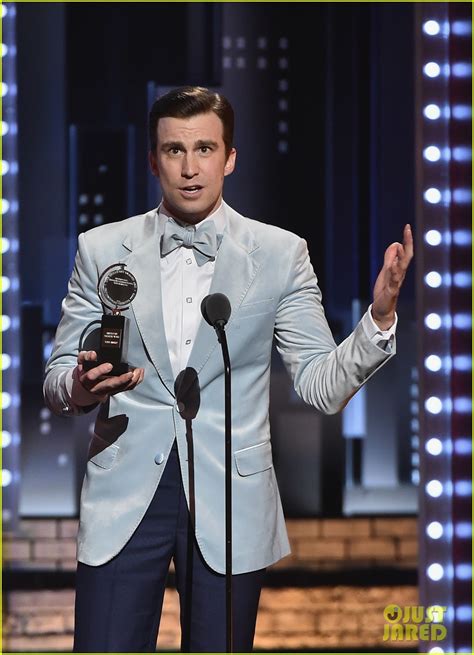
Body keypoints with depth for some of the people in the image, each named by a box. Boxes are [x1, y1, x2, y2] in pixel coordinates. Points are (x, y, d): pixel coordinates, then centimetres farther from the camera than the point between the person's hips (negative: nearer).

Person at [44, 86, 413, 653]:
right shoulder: (101, 249, 5)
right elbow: (57, 377, 8)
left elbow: (322, 387, -1)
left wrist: (380, 317, -16)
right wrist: (77, 389, -15)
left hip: (230, 499, 0)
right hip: (124, 495, 1)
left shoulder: (280, 254, 2)